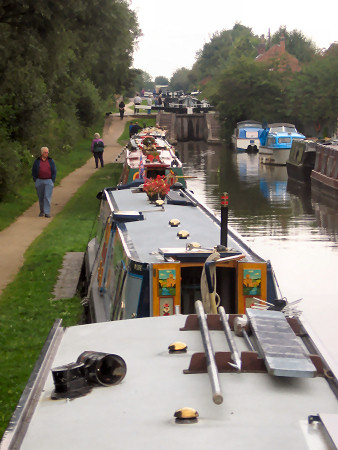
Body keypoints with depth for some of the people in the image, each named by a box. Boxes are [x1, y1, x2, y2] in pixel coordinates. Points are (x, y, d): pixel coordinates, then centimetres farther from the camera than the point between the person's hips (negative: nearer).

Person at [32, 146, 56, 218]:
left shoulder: (51, 161, 3)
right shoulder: (37, 161, 2)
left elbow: (54, 171, 5)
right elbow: (33, 171, 6)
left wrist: (52, 181, -3)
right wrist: (35, 181, -2)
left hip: (48, 181, -1)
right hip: (39, 181, 1)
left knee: (47, 197, -11)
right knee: (40, 198, 7)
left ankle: (47, 213, -12)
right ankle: (42, 211, 23)